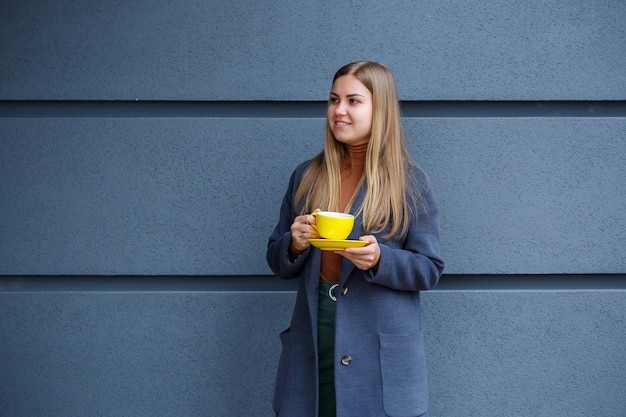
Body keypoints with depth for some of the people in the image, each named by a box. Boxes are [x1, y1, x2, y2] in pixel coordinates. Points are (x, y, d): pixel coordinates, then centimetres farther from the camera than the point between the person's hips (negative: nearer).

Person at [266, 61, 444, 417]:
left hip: (382, 351, -3)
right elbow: (278, 263, 12)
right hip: (312, 343, 3)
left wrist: (379, 259, -21)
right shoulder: (306, 177, 8)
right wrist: (294, 244, -11)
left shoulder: (409, 182, -3)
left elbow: (430, 269, -3)